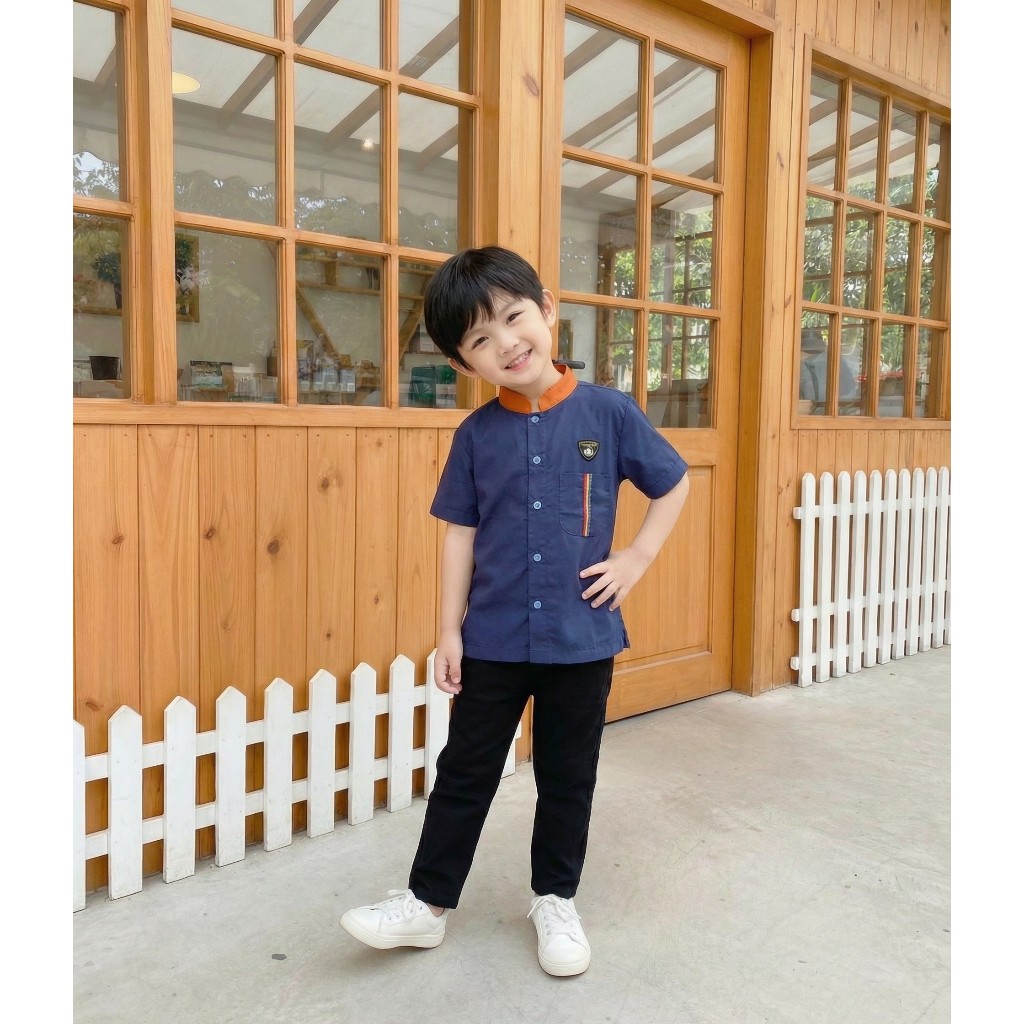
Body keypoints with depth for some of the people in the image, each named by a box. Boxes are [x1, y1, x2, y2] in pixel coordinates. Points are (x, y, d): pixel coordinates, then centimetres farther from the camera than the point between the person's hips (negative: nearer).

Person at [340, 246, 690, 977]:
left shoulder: (608, 412, -7)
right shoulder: (477, 434, -3)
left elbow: (674, 484, 5)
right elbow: (460, 534, 1)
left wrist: (636, 560, -4)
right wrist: (449, 630, 0)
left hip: (581, 636, -1)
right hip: (493, 639, 1)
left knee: (567, 777, 15)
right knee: (464, 773, 12)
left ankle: (556, 900, 35)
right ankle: (429, 902, 28)